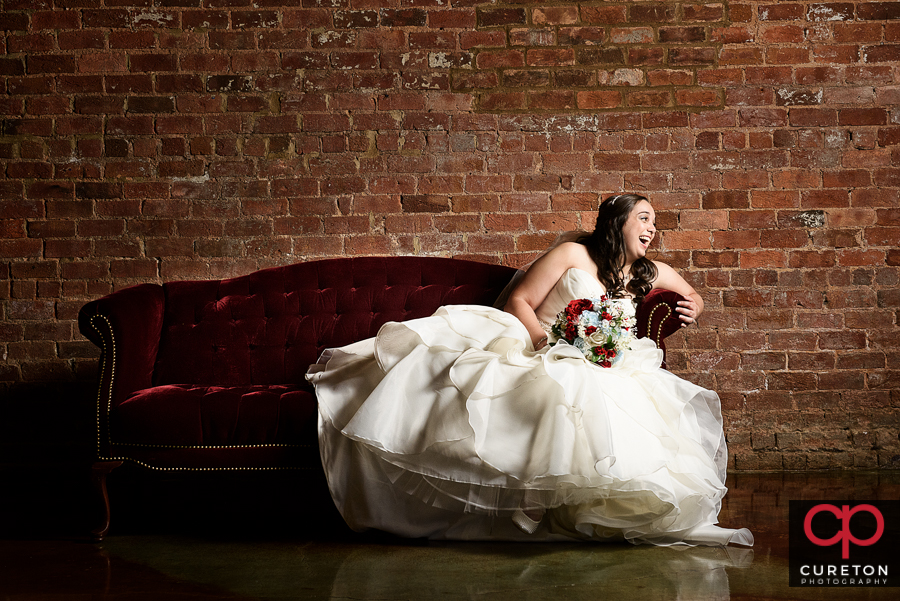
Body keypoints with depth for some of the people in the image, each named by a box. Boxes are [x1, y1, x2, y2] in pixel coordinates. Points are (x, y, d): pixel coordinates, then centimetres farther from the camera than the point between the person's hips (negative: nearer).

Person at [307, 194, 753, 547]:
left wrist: (690, 311, 13)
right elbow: (519, 302, 1)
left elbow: (695, 298, 38)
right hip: (528, 351, -2)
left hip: (599, 373, 2)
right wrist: (548, 345, -15)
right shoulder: (574, 254, 6)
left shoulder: (651, 275, 19)